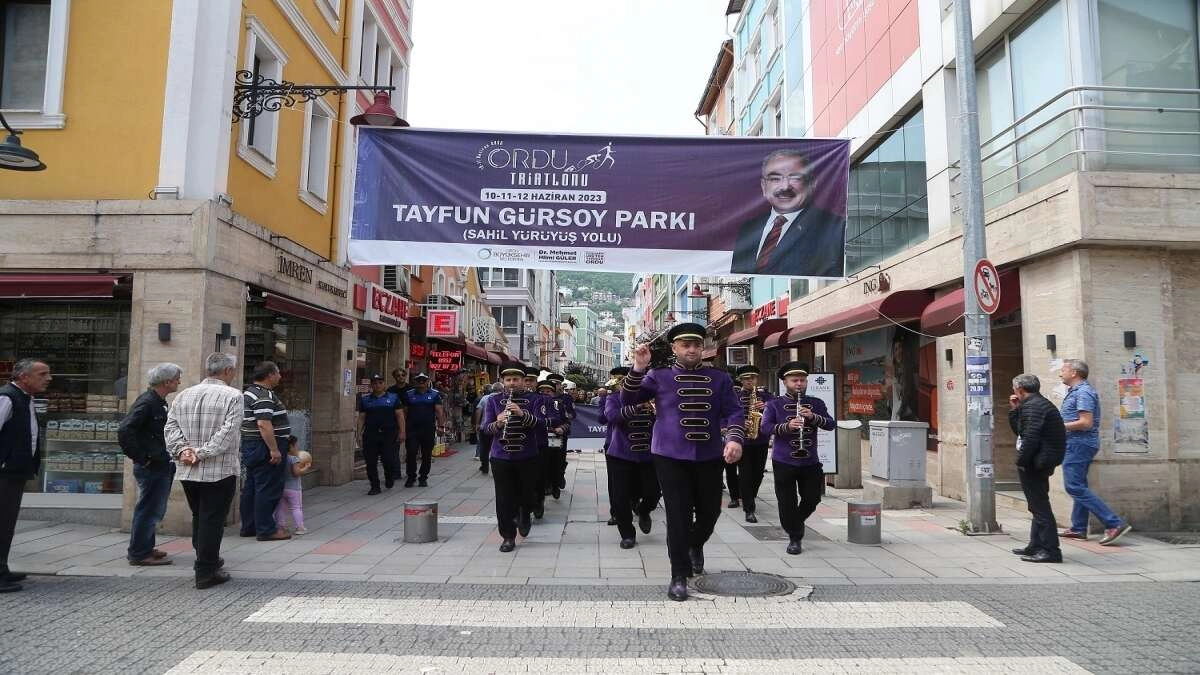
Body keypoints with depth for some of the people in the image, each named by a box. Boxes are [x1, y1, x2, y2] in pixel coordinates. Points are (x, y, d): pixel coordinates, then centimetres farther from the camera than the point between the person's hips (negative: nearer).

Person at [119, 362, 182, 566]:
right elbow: (124, 431, -24)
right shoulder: (147, 402, -17)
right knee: (148, 510, -2)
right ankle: (139, 553, 8)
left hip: (161, 467, 10)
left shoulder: (159, 402, 14)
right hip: (151, 467, -10)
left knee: (154, 510, 18)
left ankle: (145, 548, 30)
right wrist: (141, 458, -19)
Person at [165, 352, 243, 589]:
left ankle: (207, 559, 36)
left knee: (199, 517, 20)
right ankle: (206, 572, 7)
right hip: (219, 470, -6)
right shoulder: (232, 396, -10)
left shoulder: (183, 395, 9)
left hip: (187, 471, 6)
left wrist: (182, 450, -5)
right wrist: (202, 452, -14)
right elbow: (227, 432, -18)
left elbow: (171, 426, 3)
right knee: (212, 519, 2)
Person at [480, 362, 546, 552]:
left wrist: (522, 413, -29)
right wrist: (497, 424, -25)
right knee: (504, 498, 2)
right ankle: (508, 537, 15)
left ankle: (525, 517, 41)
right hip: (501, 458, 1)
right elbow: (485, 427, -2)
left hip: (528, 457, -1)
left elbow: (541, 423, -13)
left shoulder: (534, 400, 0)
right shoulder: (493, 401, 5)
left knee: (528, 493, 9)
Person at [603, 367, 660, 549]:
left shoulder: (648, 397, 6)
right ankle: (627, 534, 18)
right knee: (620, 498, -2)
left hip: (647, 454, 1)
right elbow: (611, 416, -21)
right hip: (620, 455, -1)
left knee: (653, 492, 0)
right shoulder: (613, 399, 1)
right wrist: (636, 406, -33)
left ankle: (643, 511, 36)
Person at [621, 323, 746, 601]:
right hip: (671, 457, -2)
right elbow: (627, 400, -2)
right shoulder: (658, 376, 2)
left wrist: (734, 438, -19)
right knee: (678, 515, -4)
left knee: (710, 511, 14)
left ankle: (696, 545, 46)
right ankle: (679, 575, 10)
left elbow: (734, 412, 1)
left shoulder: (720, 378, 6)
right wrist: (639, 367, -15)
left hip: (710, 457, 3)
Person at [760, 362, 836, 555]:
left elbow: (831, 424, 0)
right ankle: (794, 537, 18)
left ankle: (797, 522, 39)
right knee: (787, 502, 0)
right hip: (783, 463, -3)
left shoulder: (816, 404, 8)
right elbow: (765, 427, -10)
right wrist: (787, 426, -26)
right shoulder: (774, 405, 0)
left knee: (812, 498, 9)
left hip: (810, 462, 3)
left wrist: (813, 417, -18)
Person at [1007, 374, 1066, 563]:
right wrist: (1014, 410, 12)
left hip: (1035, 464, -11)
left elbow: (1030, 437, -25)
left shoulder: (1032, 406, -16)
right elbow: (1019, 431, 22)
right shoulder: (1040, 403, 19)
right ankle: (1036, 546, 26)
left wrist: (1021, 461, -18)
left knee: (1040, 505, -8)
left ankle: (1051, 550, -6)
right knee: (1038, 505, 17)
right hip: (1041, 463, 11)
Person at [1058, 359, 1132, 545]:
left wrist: (1059, 426, -15)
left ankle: (1115, 524, -14)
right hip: (1078, 444, 11)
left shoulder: (1083, 392, -15)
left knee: (1075, 486, -13)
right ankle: (1078, 528, 19)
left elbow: (1086, 422, -22)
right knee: (1079, 486, 13)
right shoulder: (1075, 391, 17)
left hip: (1079, 444, -11)